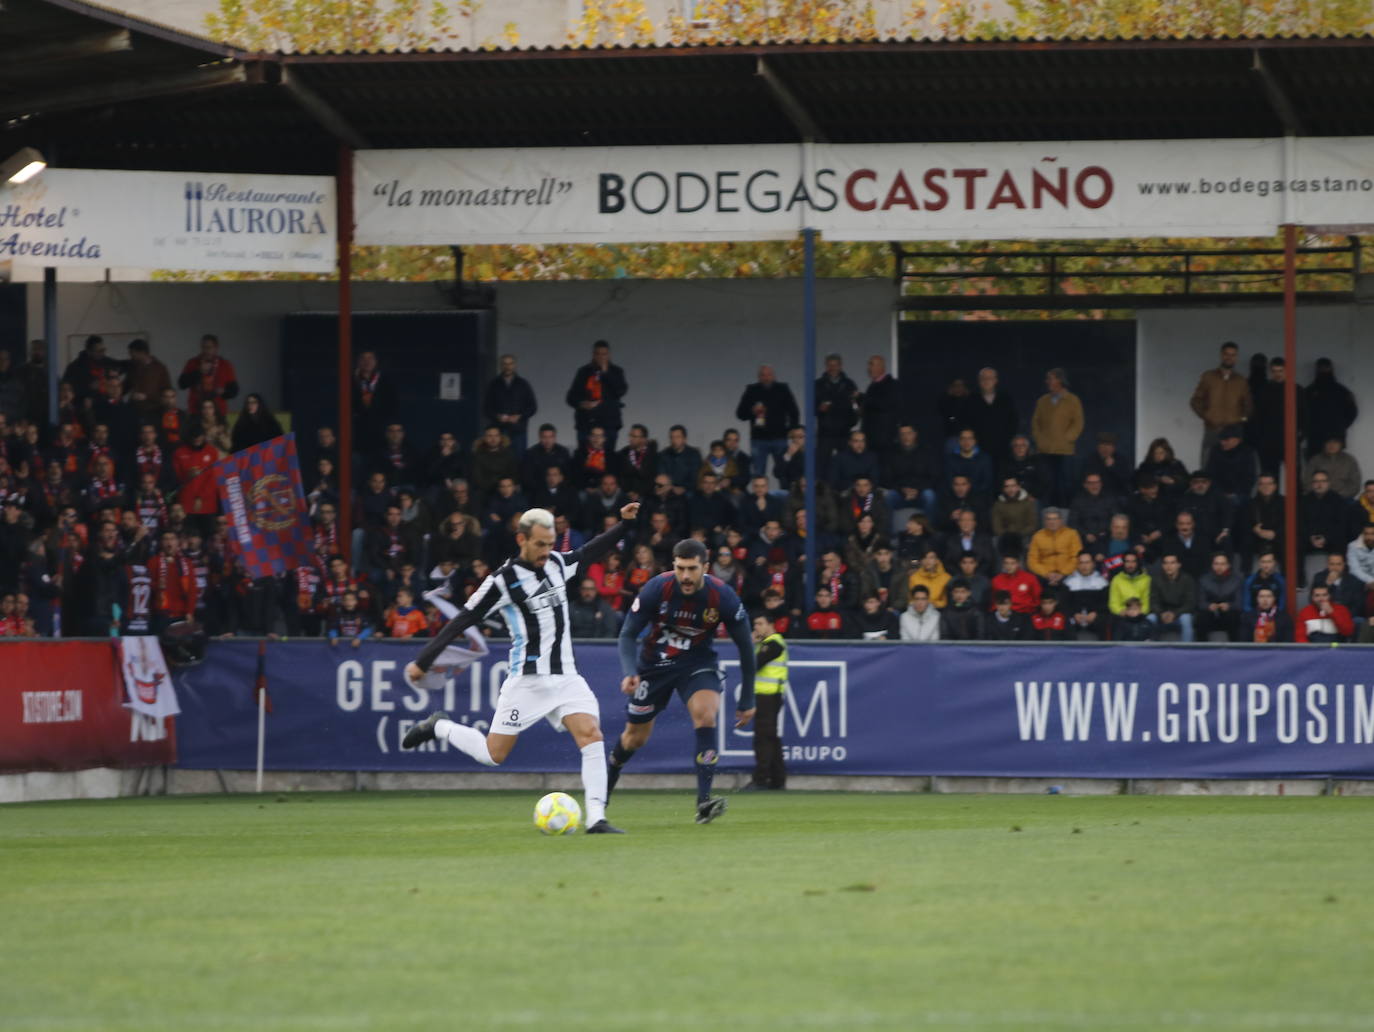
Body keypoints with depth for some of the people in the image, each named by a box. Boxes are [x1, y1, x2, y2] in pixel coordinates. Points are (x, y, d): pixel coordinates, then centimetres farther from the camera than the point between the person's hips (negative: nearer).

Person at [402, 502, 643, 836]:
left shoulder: (556, 563, 7)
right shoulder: (503, 580, -11)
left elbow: (589, 552, 28)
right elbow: (462, 621, -8)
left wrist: (624, 524, 21)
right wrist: (423, 661, -7)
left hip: (565, 676, 5)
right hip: (527, 680, -5)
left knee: (591, 734, -16)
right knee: (493, 755, -1)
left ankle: (596, 819, -18)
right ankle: (439, 727, 26)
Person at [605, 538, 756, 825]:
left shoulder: (723, 597, -22)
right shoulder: (657, 589, -24)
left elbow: (746, 646, -9)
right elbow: (628, 633, -17)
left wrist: (747, 699, -7)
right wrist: (628, 672, -36)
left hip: (698, 662, 0)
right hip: (654, 662, 0)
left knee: (706, 717, -28)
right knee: (636, 736, 11)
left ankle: (703, 801, -29)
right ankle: (606, 785, 41)